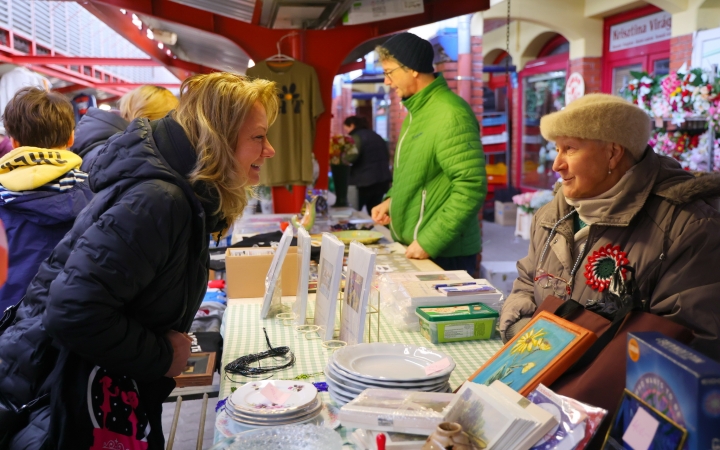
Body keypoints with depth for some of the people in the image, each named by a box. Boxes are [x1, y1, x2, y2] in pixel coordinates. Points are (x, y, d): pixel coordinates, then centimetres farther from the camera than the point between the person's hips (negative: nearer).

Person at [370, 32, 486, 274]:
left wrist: (429, 242, -23)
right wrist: (392, 200, 6)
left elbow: (471, 188, -24)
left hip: (444, 254, -9)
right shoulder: (418, 110, 11)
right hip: (413, 248, 9)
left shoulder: (451, 114, -19)